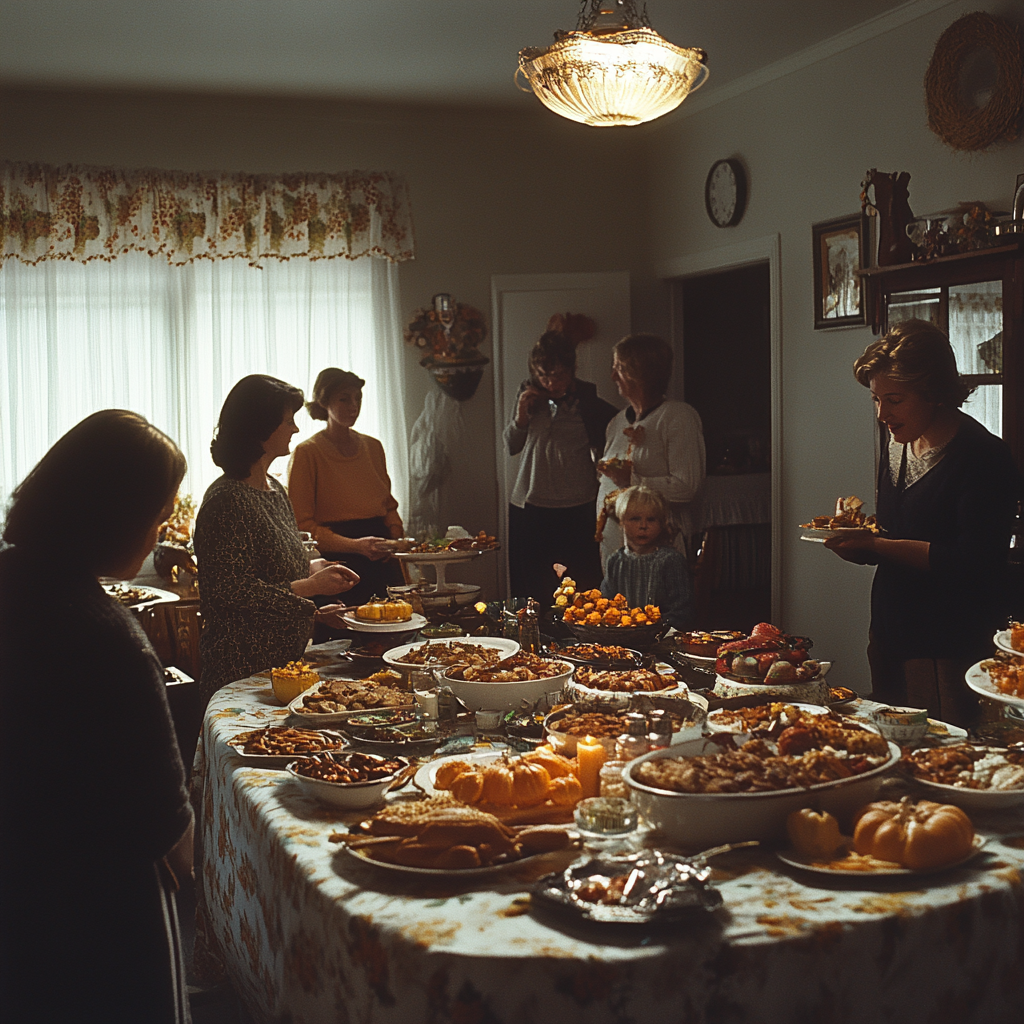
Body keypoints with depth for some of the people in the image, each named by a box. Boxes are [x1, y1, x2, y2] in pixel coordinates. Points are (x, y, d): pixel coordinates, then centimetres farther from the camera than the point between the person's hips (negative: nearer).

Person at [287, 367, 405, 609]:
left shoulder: (373, 446, 14)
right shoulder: (307, 452, -5)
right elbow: (301, 524, -9)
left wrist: (396, 539, 1)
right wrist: (355, 545, -19)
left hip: (382, 562, 5)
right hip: (338, 562, -5)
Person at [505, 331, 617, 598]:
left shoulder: (589, 402, -2)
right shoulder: (529, 394, 7)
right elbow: (511, 446, 13)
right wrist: (520, 417, -3)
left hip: (576, 508, -3)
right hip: (529, 506, 3)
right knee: (531, 588, 4)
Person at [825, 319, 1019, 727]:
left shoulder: (984, 457, -15)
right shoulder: (896, 446, 12)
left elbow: (976, 562, -22)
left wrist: (877, 547, -22)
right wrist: (858, 533, -1)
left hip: (948, 652, -8)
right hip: (890, 639, 8)